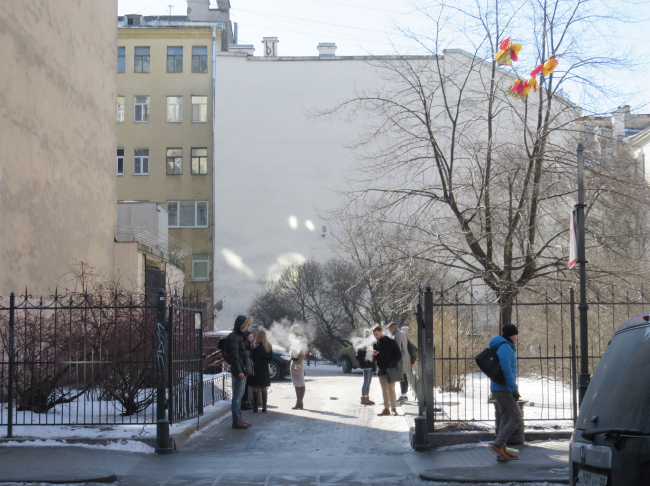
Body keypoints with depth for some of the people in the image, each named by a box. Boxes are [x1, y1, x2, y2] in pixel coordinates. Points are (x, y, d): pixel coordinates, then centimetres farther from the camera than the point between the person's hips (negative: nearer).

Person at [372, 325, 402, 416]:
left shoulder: (390, 342, -5)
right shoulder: (375, 344, 11)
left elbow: (399, 355, -3)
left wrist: (392, 363, -14)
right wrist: (374, 355, -7)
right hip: (381, 370, 5)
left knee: (391, 389, -9)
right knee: (384, 390, 8)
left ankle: (393, 408, -8)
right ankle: (386, 409, 12)